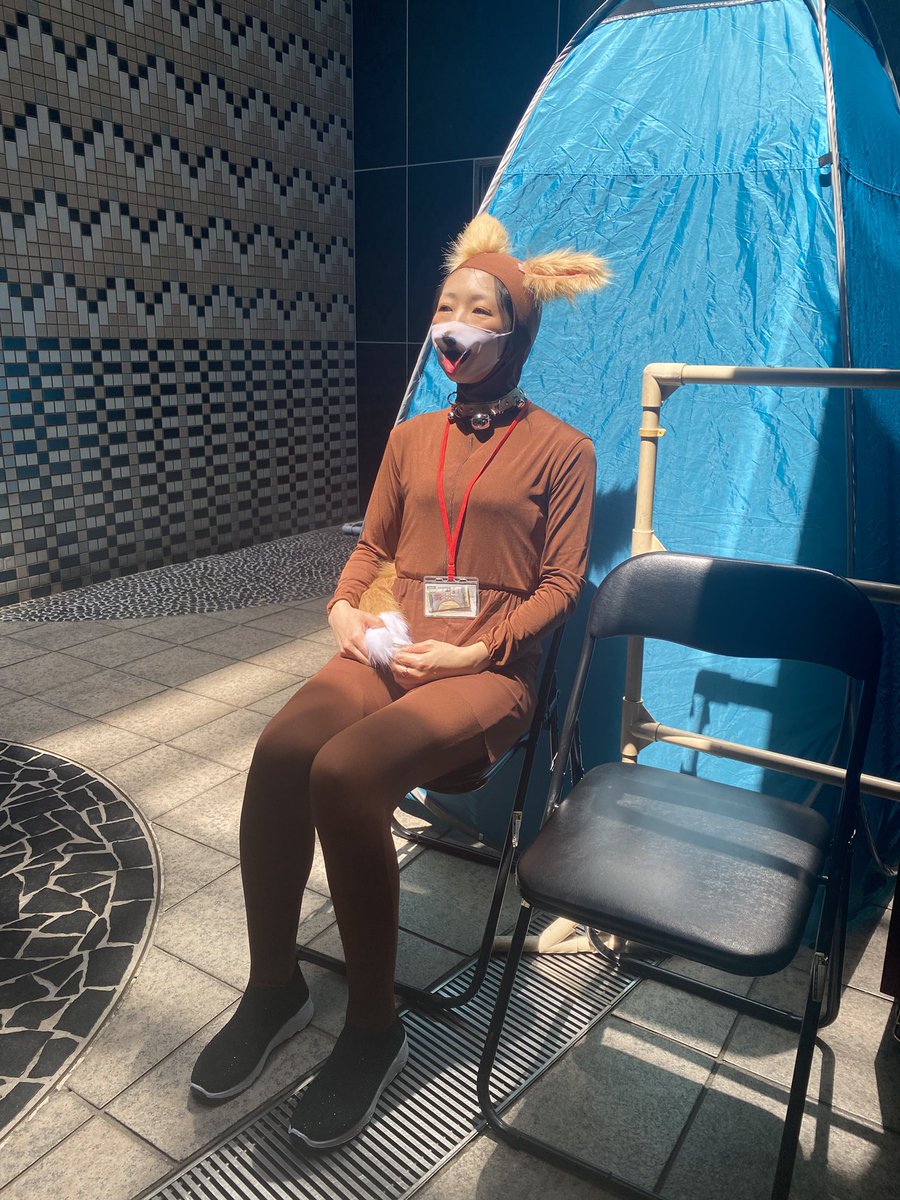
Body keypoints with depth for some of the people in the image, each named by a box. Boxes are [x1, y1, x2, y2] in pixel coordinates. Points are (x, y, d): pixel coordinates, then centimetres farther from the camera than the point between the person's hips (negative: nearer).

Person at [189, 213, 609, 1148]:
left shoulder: (560, 449, 4)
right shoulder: (412, 438, 18)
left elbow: (561, 583, -1)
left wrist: (475, 650, -14)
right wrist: (344, 607, -1)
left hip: (490, 668, -4)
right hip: (388, 649, 5)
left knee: (345, 774, -31)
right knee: (279, 750, -26)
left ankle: (373, 1027, -8)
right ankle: (272, 988, -2)